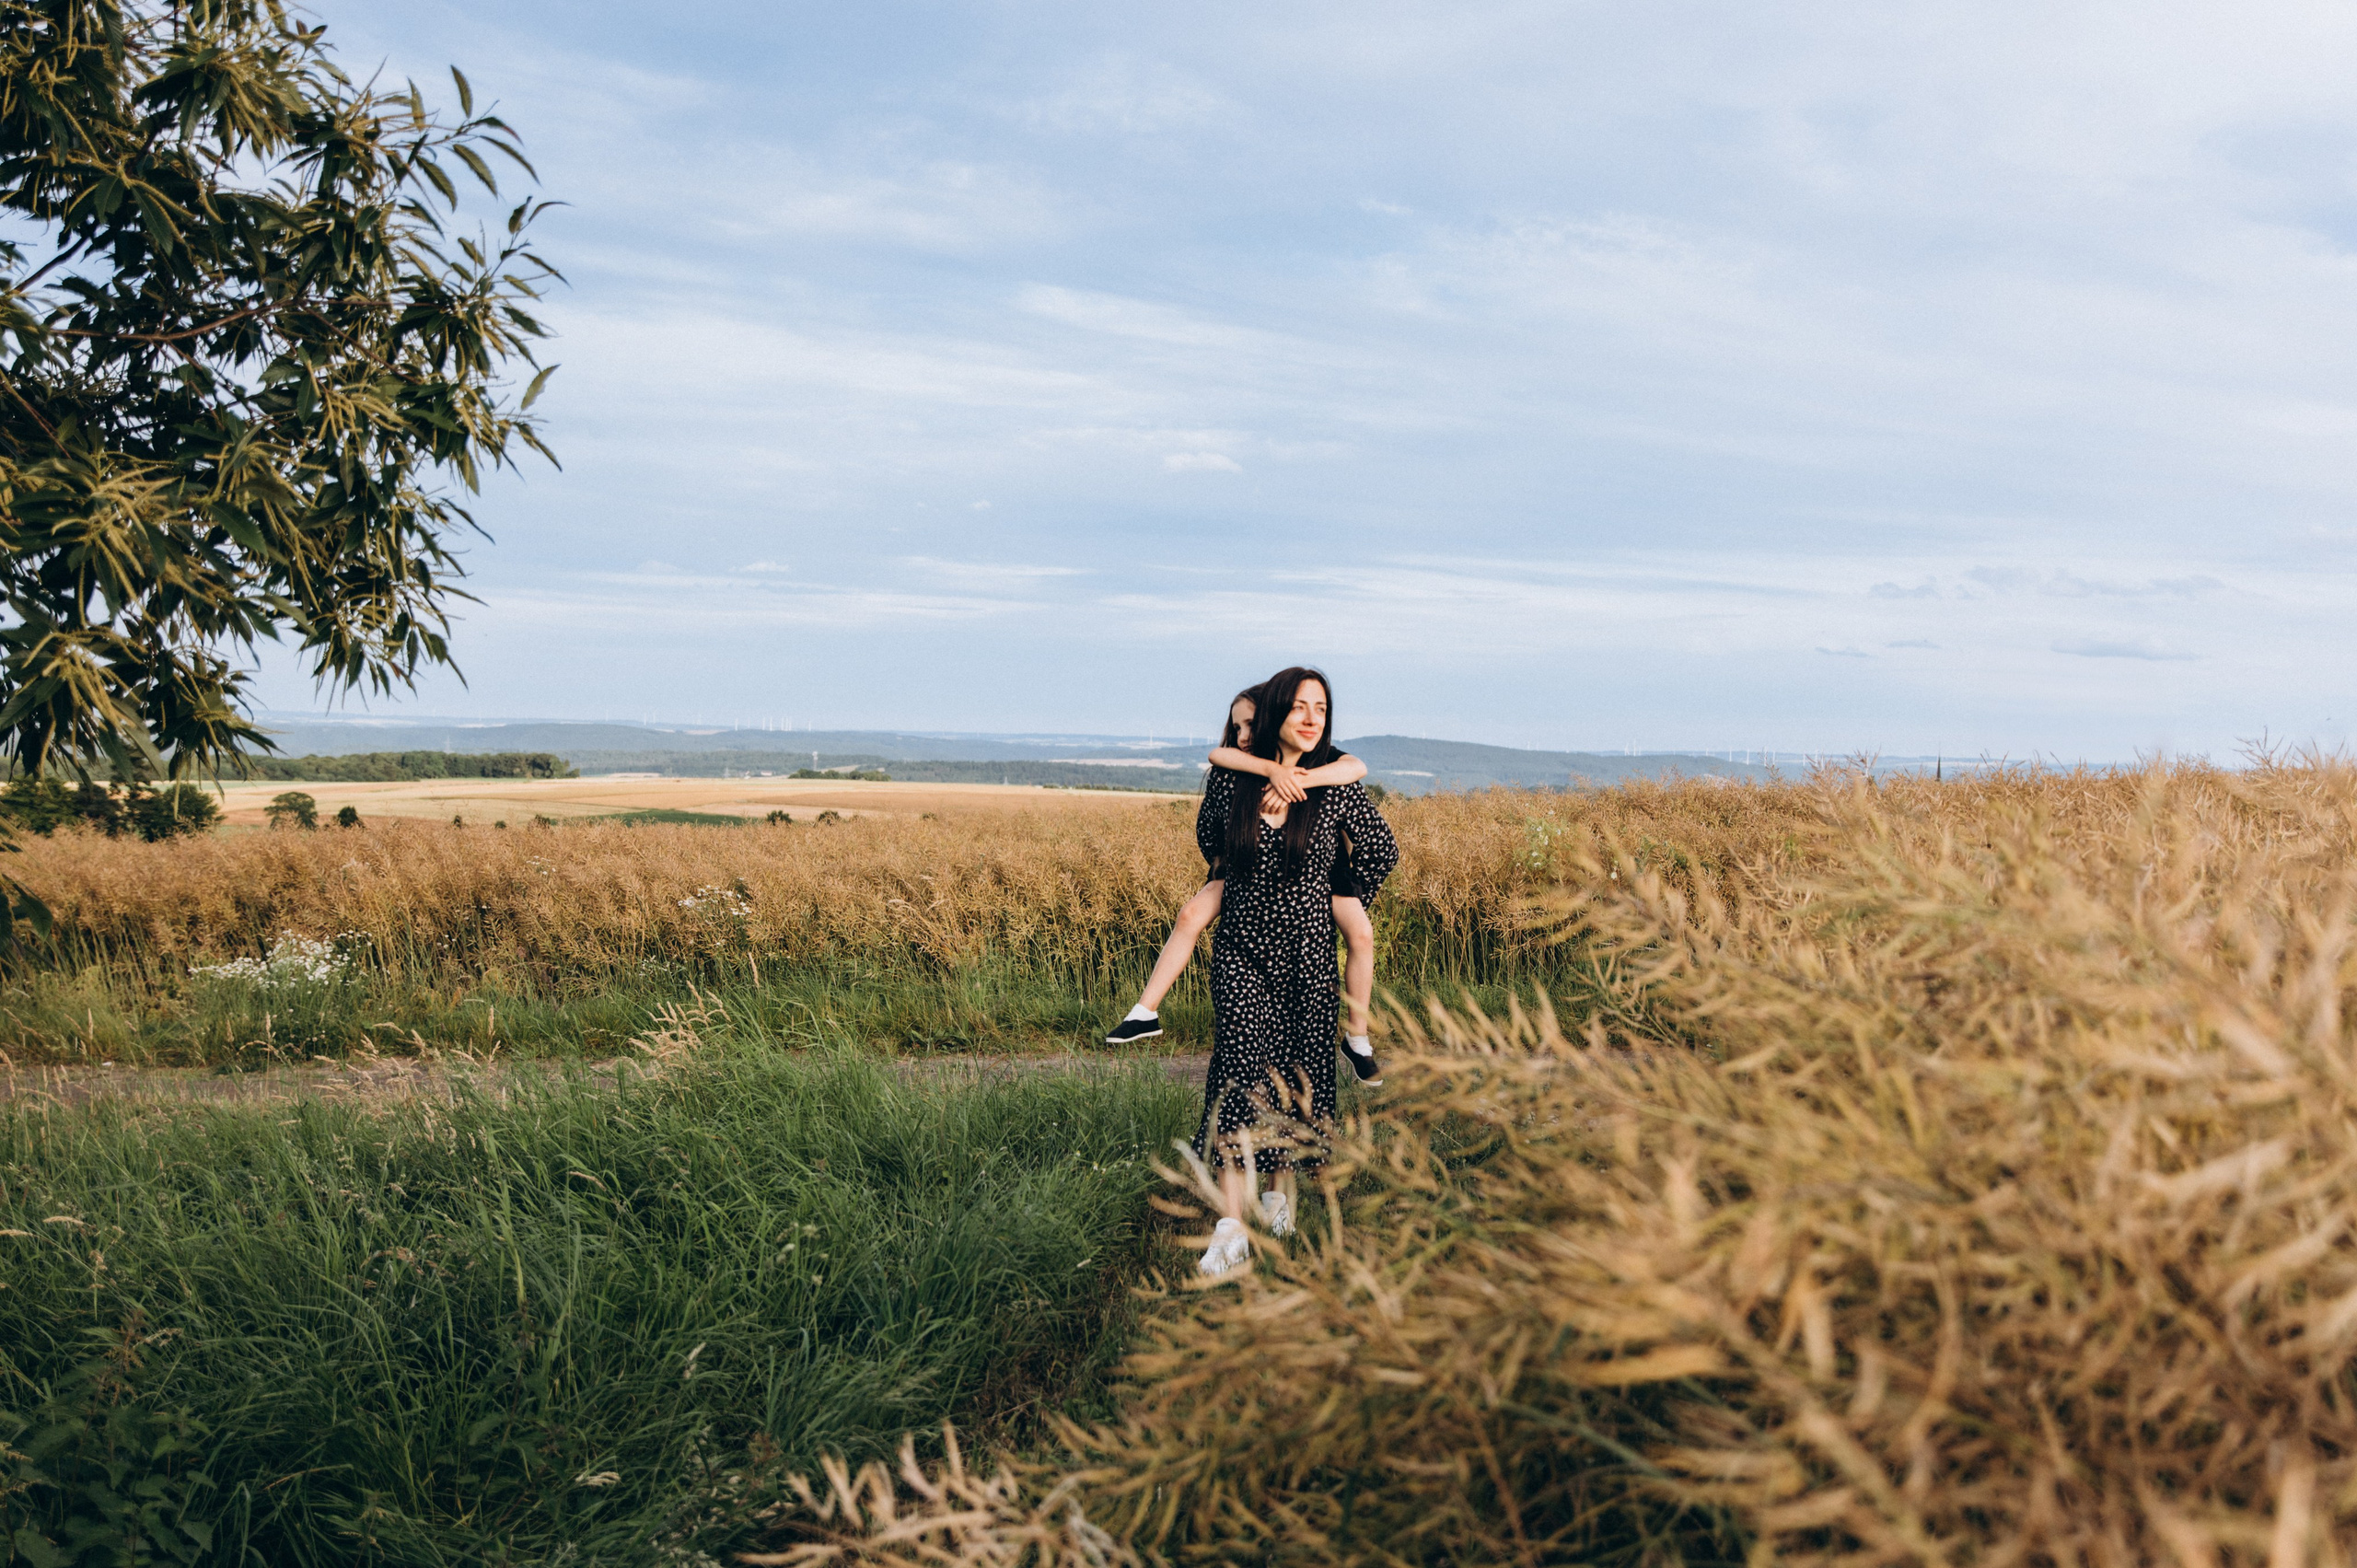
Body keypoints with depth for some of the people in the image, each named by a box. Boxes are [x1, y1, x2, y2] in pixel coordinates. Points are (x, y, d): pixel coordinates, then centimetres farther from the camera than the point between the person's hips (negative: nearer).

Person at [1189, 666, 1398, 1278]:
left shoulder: (1336, 788, -6)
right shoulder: (1229, 779, -4)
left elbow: (1382, 851, 9)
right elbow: (1208, 838, 17)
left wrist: (1350, 909, 11)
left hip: (1307, 953, 1)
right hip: (1241, 948, -1)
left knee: (1296, 1075, 7)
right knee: (1242, 1067, -14)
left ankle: (1282, 1194, 28)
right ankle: (1231, 1228, -20)